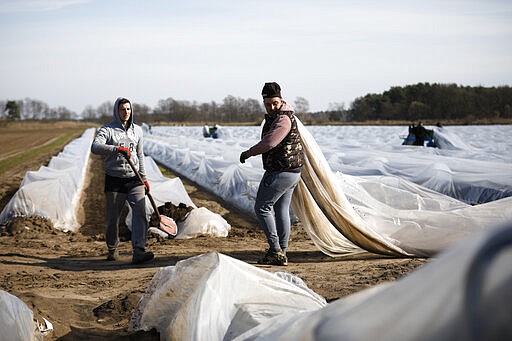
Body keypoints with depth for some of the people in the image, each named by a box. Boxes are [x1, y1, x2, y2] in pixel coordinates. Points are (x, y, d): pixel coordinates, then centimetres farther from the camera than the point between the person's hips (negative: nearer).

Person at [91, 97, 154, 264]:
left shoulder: (137, 130, 13)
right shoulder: (107, 130, -2)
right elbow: (95, 147, -21)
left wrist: (144, 178, 20)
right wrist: (117, 149, -33)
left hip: (134, 179, 3)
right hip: (114, 180, -3)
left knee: (140, 213, -15)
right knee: (113, 219, 4)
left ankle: (138, 251, -21)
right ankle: (112, 249, 27)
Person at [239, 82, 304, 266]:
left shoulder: (283, 119, -20)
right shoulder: (274, 116, 13)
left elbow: (269, 143, -29)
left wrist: (248, 153, -17)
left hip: (279, 173, -11)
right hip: (292, 173, 11)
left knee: (262, 208, -4)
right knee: (281, 211, 12)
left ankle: (275, 251, -6)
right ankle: (282, 254, 16)